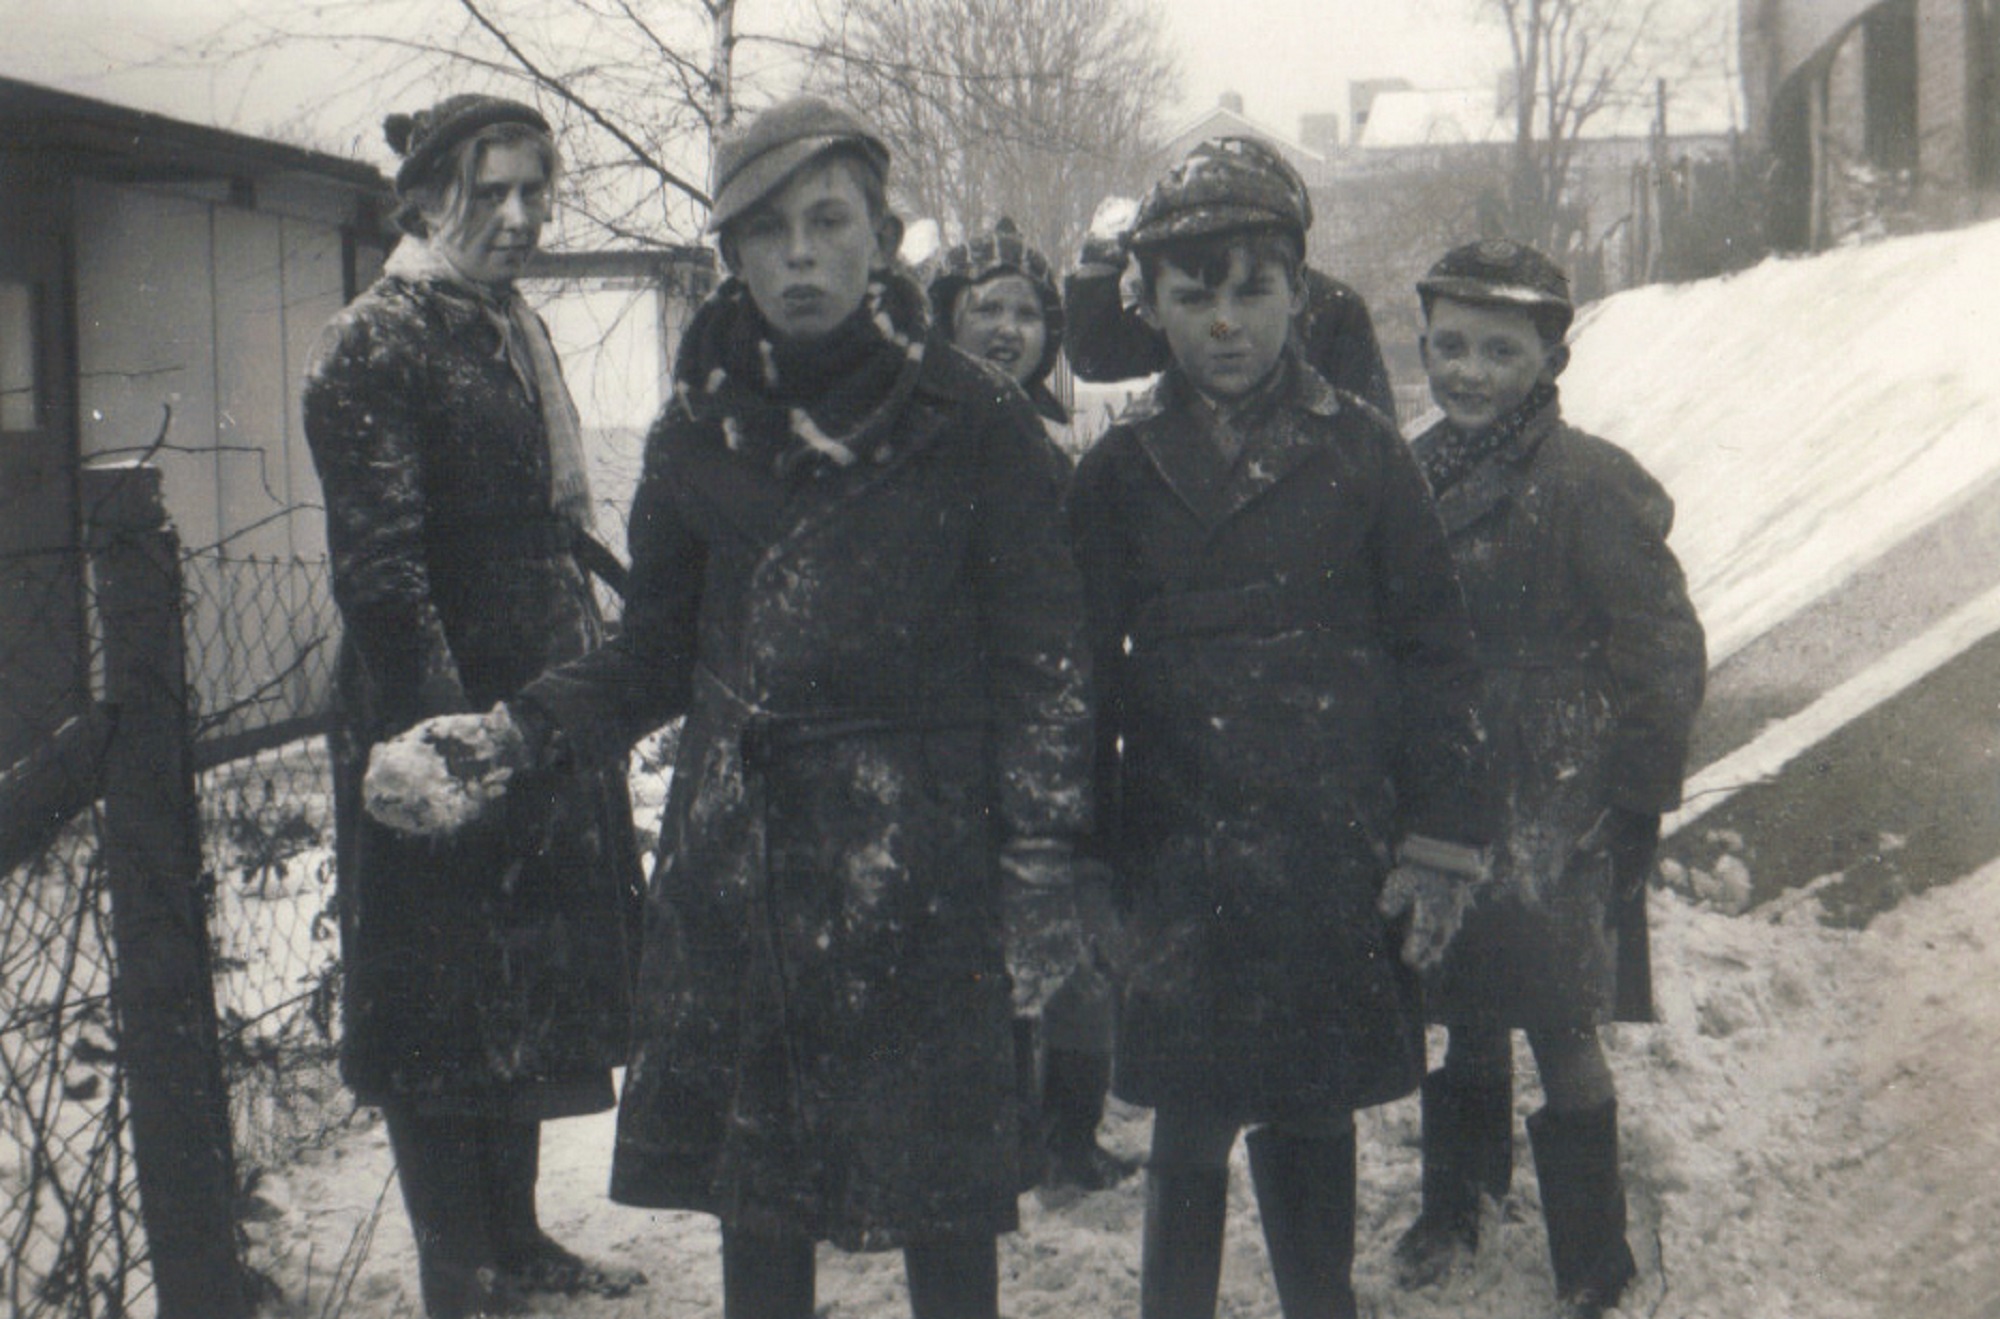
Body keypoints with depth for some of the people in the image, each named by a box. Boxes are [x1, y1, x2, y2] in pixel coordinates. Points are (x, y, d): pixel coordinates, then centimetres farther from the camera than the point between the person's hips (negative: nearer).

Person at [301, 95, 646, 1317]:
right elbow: (381, 571, -19)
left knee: (533, 996, 17)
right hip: (436, 727, -9)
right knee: (447, 1016, 2)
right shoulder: (375, 346, -12)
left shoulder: (519, 331, 14)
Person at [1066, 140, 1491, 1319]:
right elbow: (1089, 673, 7)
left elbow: (1438, 655, 3)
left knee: (1312, 1117, 11)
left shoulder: (1361, 452, 2)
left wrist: (1440, 845, -3)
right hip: (1181, 855, 0)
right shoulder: (1122, 471, 5)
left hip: (1335, 854, 0)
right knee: (1191, 1128, 2)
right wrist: (1084, 860, 3)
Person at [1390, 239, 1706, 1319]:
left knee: (1559, 1033, 1)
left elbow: (1664, 652, -12)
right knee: (1466, 1017, 19)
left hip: (1553, 816, -6)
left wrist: (1630, 798, -11)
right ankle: (1454, 1206, 38)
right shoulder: (1419, 473, 6)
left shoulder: (1589, 483, -14)